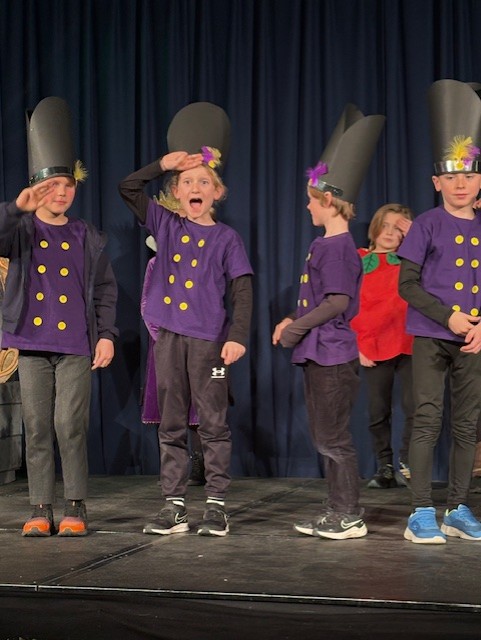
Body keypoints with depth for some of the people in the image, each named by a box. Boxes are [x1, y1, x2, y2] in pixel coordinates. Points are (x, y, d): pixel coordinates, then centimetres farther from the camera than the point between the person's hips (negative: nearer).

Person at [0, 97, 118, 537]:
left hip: (76, 346, 0)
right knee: (37, 428, 3)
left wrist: (106, 335, 1)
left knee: (70, 426, -5)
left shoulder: (86, 237, 9)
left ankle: (76, 509, 3)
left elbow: (105, 290, 10)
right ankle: (41, 509, 10)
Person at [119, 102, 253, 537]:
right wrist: (163, 164, 4)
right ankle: (174, 506, 13)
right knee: (171, 424, 7)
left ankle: (217, 506, 6)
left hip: (208, 338, -3)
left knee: (213, 423, 1)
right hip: (169, 335, 4)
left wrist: (238, 336, -13)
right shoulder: (166, 226, 10)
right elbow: (128, 188, 10)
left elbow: (242, 289, -3)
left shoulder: (226, 238, 2)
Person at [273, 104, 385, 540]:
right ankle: (336, 512, 23)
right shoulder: (325, 244, 14)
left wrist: (298, 327, -13)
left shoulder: (338, 247, -15)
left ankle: (351, 517, 6)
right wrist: (294, 321, 9)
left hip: (334, 356, -10)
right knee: (324, 437, 15)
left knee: (334, 437, -3)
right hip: (319, 354, 10)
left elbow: (339, 301, -20)